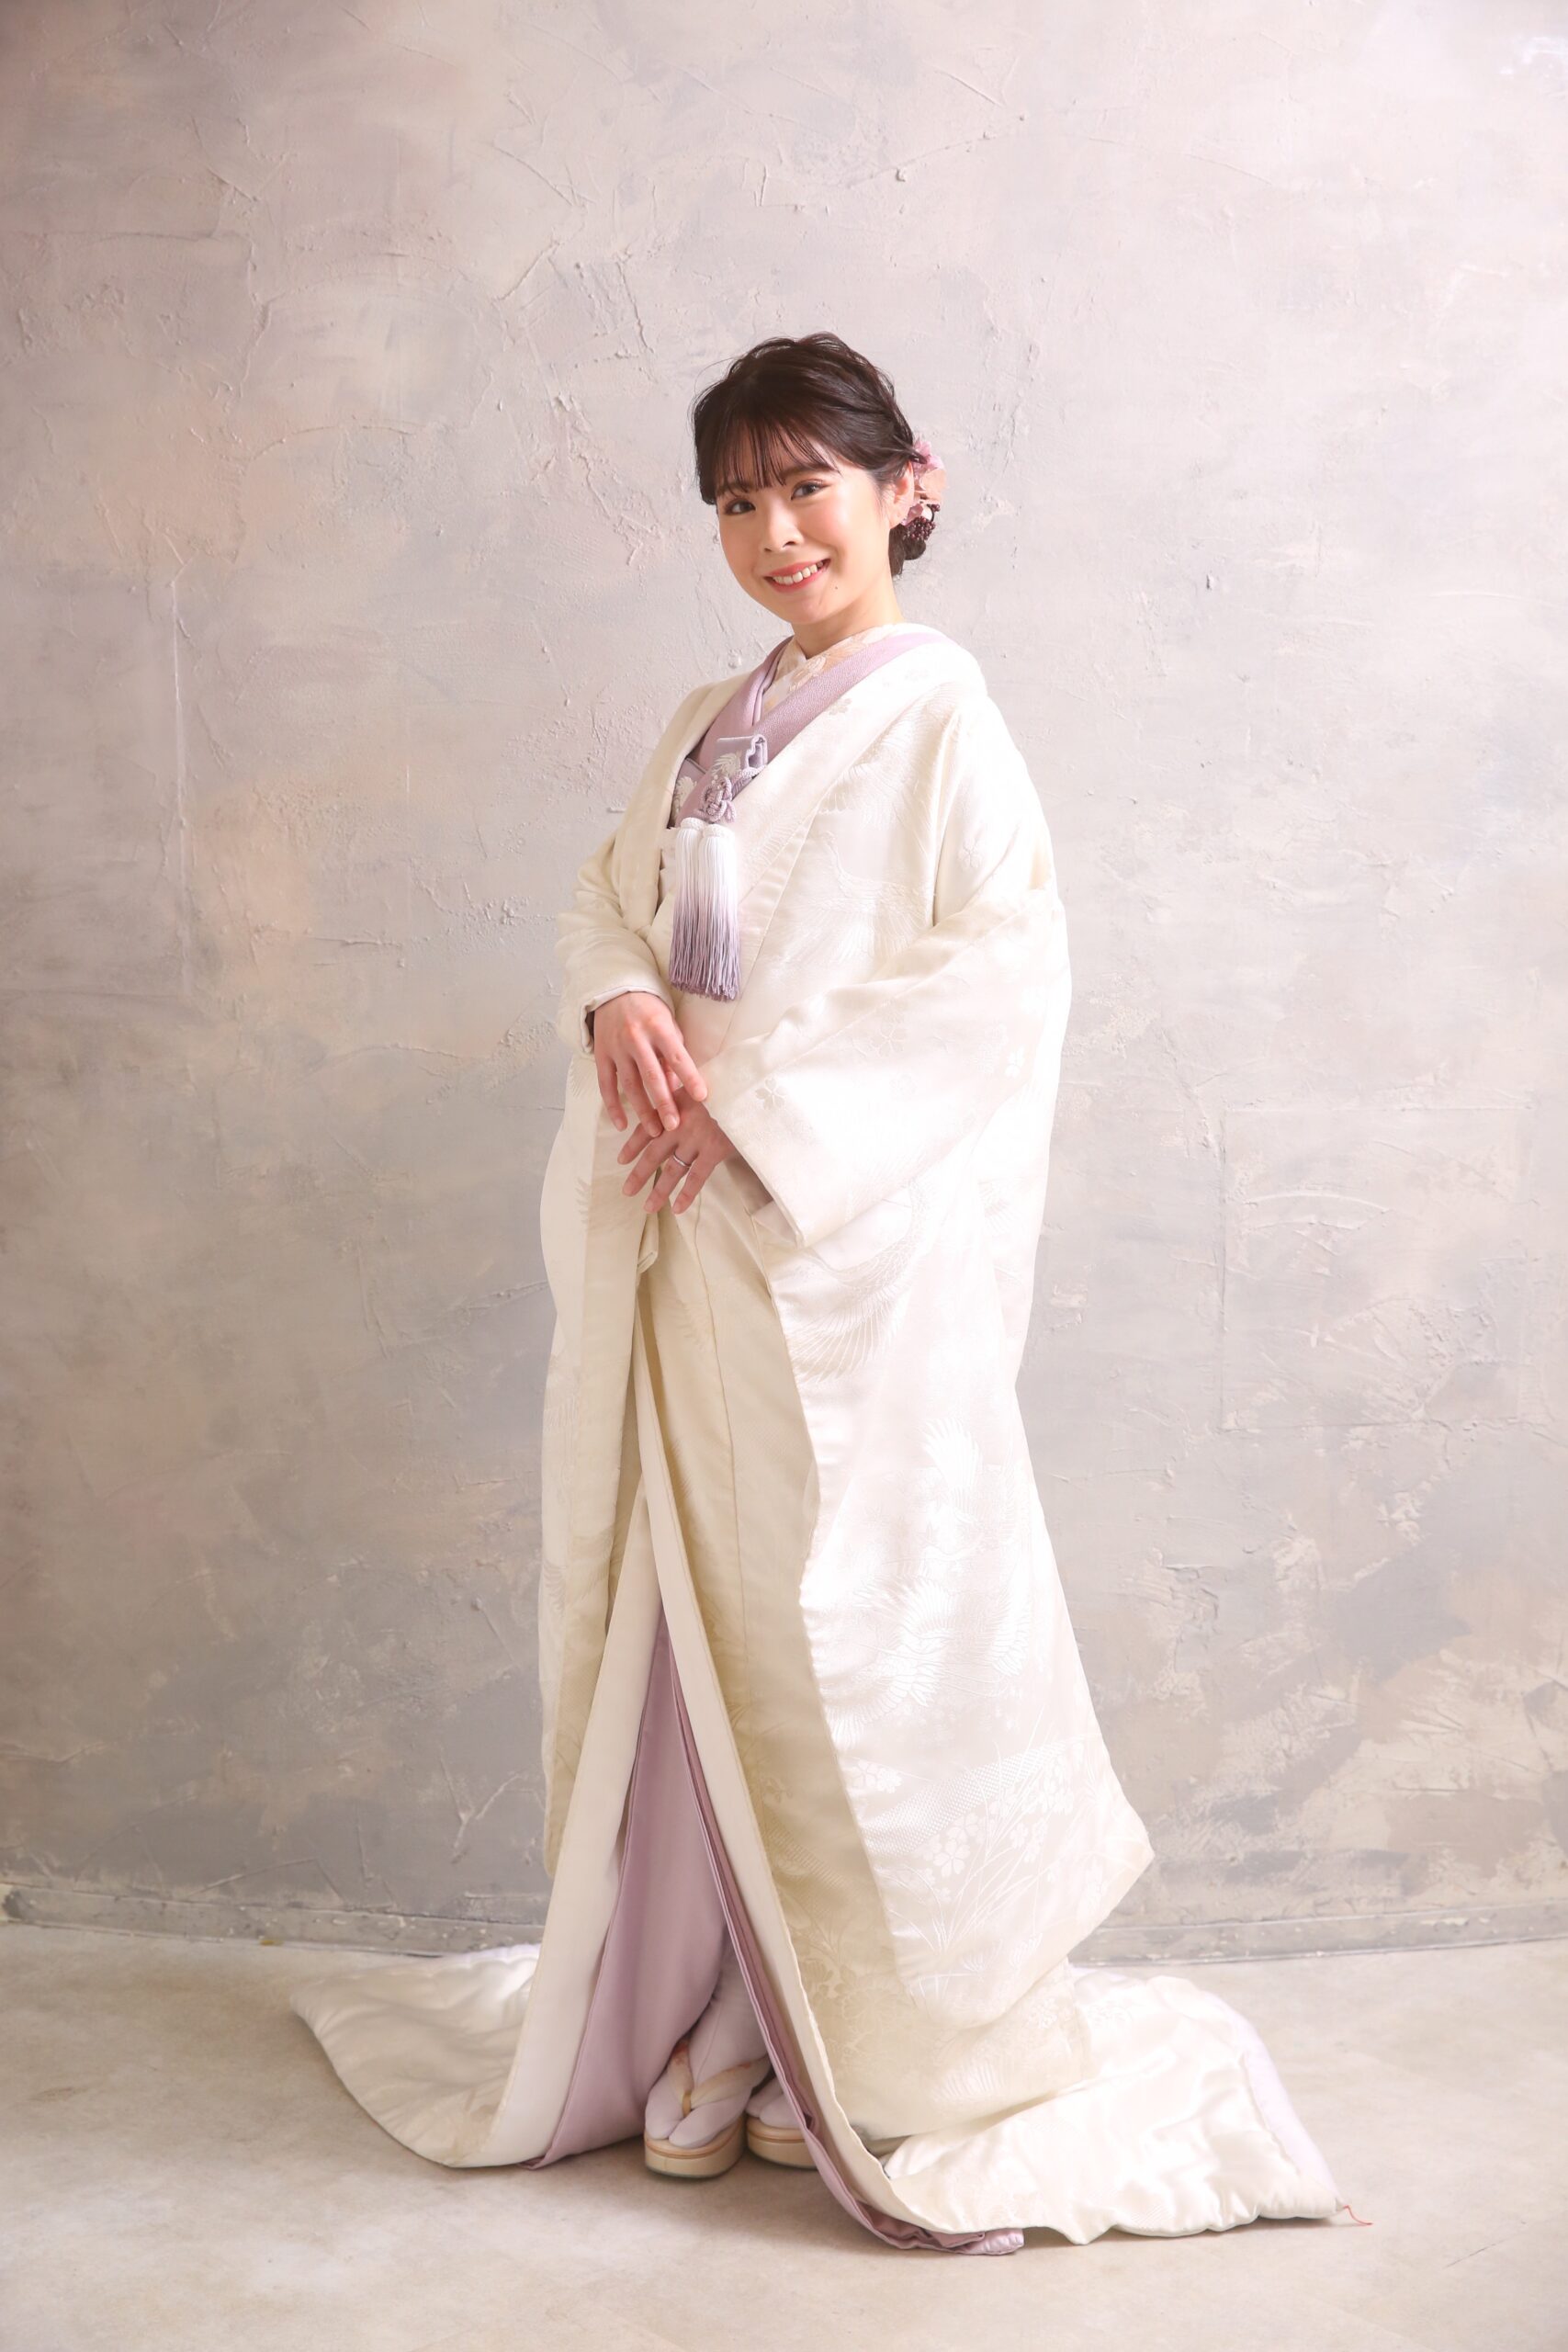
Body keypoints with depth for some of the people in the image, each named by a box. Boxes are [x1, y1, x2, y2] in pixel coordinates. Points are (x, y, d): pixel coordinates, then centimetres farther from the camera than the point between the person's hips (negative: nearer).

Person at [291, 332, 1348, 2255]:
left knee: (844, 1632, -1)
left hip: (843, 1247, -7)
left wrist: (758, 1095, -16)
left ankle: (922, 2063, 16)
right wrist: (617, 1000, -8)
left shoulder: (937, 713, -5)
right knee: (675, 1627, 11)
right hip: (680, 1244, 7)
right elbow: (609, 892, 16)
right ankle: (701, 2018, 27)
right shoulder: (708, 727, 17)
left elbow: (1003, 973, -13)